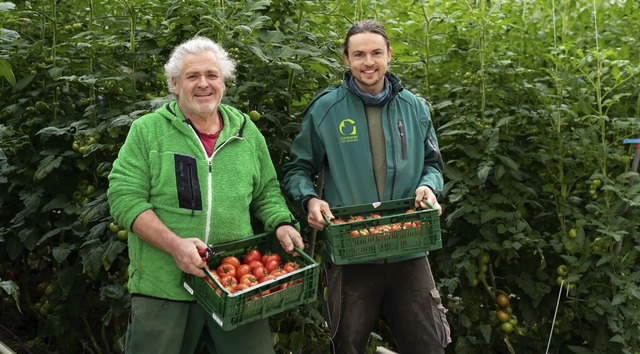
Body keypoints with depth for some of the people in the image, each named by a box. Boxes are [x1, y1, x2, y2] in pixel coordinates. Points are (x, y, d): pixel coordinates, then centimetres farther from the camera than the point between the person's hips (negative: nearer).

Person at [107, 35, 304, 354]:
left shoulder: (246, 133, 9)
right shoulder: (147, 130, -1)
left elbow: (267, 192, 17)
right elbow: (124, 198, -8)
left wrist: (282, 224, -4)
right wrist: (174, 245, -20)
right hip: (162, 288, -2)